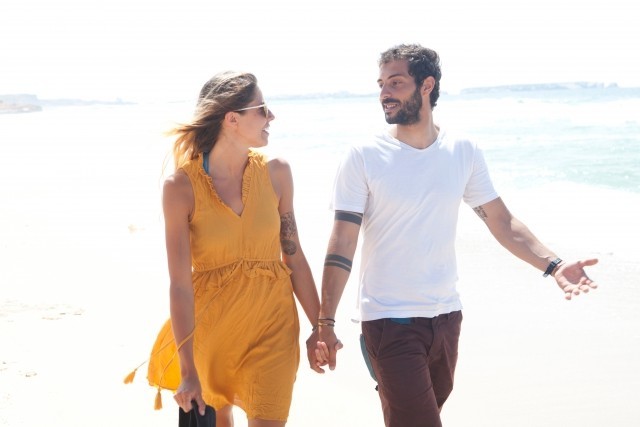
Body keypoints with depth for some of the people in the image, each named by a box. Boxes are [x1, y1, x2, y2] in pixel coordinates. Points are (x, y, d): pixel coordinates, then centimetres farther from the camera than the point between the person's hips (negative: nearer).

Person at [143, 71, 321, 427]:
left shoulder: (276, 173, -4)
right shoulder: (181, 187, -14)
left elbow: (294, 257, 2)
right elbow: (180, 284, -16)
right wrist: (188, 371, -17)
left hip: (272, 323, 1)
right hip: (211, 324, -1)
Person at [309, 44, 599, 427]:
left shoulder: (463, 152, 2)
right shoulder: (364, 158, -8)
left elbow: (501, 220, 4)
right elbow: (342, 245, -9)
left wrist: (552, 264, -11)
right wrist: (325, 324, -13)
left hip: (447, 316, 4)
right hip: (390, 322, -4)